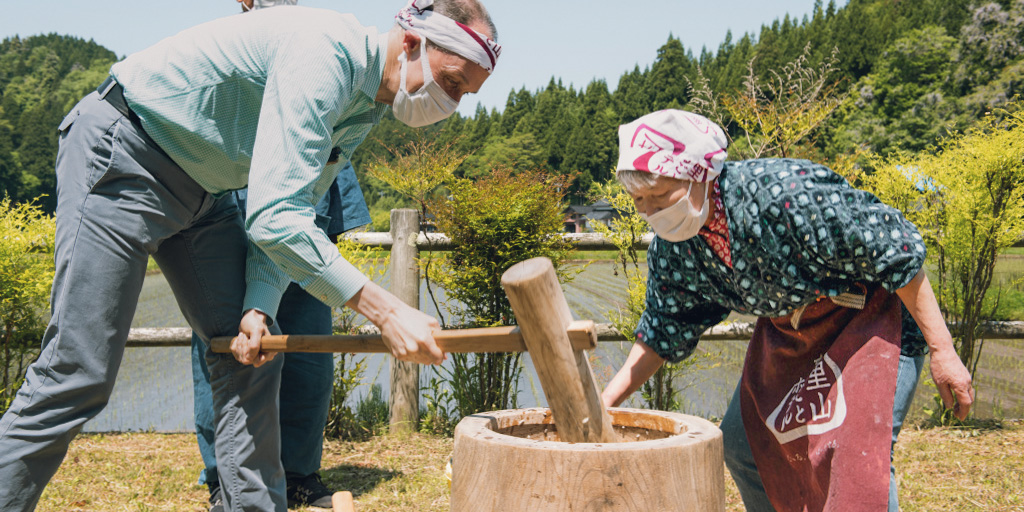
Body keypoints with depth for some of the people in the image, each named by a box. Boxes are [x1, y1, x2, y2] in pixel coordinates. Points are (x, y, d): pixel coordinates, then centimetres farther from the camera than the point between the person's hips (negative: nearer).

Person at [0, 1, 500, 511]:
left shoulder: (364, 110, 3)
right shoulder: (324, 50, -27)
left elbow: (291, 214, 6)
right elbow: (274, 218, -33)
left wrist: (259, 307, -10)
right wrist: (386, 311, -34)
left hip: (201, 188, 9)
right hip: (122, 159, -9)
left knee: (250, 354, 2)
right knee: (79, 373, -11)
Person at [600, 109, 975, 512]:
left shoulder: (788, 195, -35)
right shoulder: (670, 245, -13)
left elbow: (896, 254, -26)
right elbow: (663, 331, 1)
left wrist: (942, 351, -22)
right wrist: (606, 402, -8)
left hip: (873, 317, -7)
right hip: (786, 327, 7)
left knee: (858, 454, -20)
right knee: (741, 444, 8)